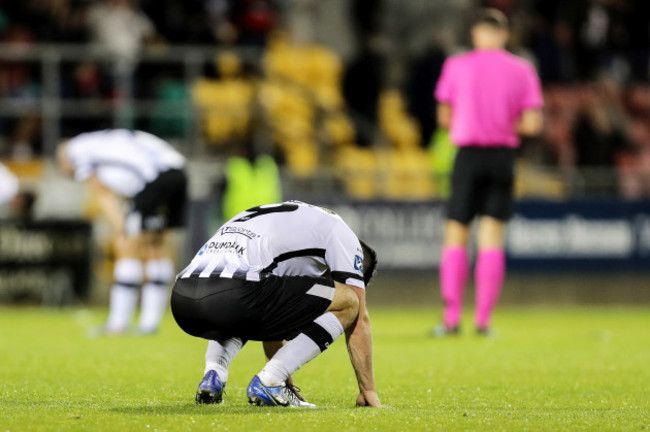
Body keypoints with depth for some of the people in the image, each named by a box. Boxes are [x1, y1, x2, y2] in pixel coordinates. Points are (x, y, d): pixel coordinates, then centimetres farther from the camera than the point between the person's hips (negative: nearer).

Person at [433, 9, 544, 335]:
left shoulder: (456, 66, 1)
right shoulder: (522, 70, 3)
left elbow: (444, 118, 5)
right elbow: (532, 123, -4)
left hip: (468, 154, -1)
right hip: (503, 156, 1)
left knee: (455, 238, 4)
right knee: (492, 240, 4)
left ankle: (452, 317, -6)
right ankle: (483, 318, -2)